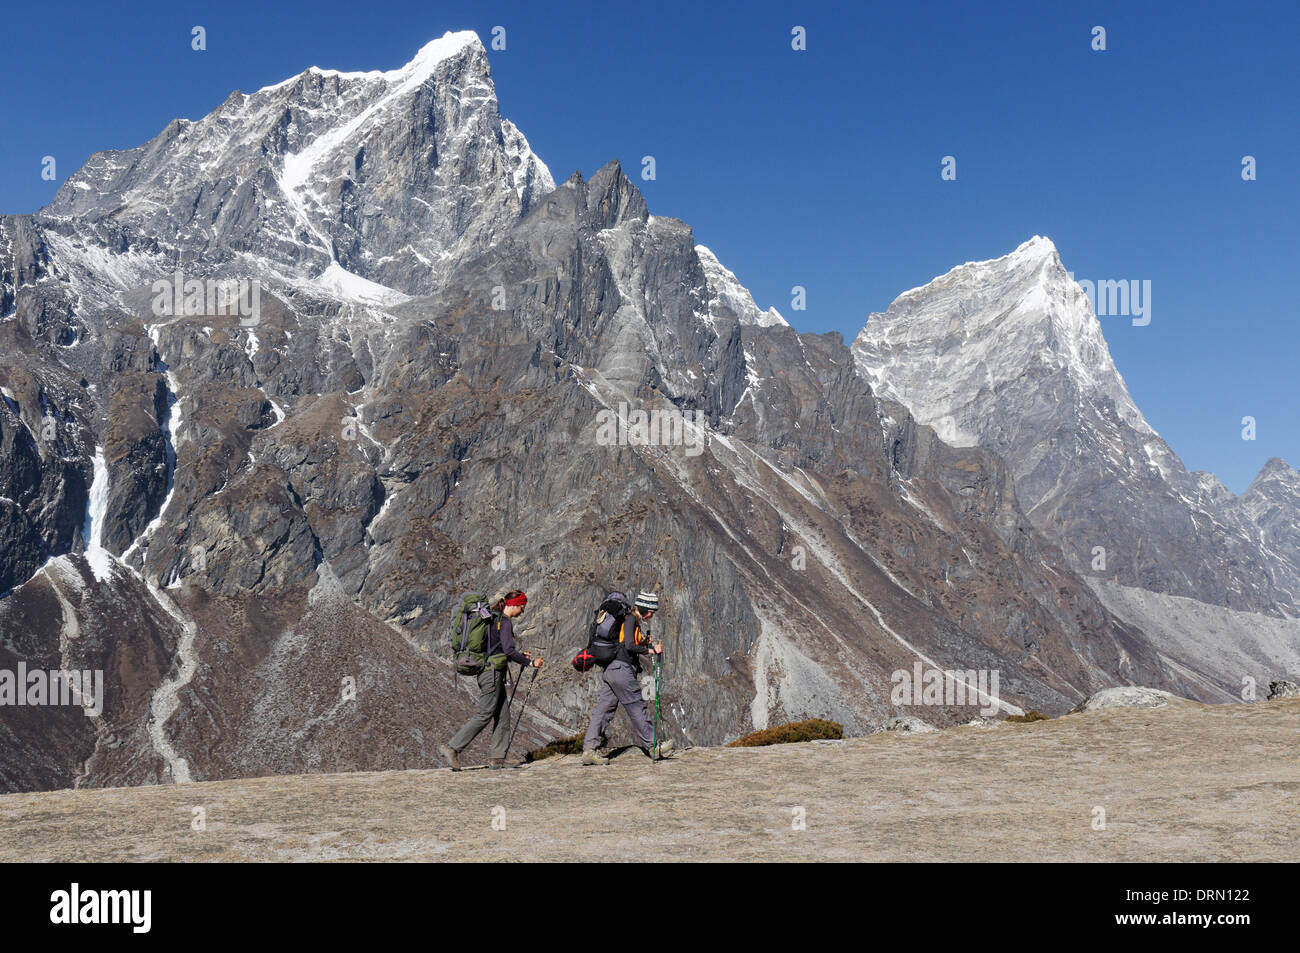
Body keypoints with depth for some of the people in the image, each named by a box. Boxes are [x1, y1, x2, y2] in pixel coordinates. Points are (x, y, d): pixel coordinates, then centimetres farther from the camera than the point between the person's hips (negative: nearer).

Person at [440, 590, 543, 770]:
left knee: (503, 715, 9)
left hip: (487, 672, 10)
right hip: (493, 673, -10)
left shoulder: (493, 619, 16)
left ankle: (498, 758, 9)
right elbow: (509, 650, -22)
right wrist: (530, 662, -15)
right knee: (484, 715, -7)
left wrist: (520, 655, 19)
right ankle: (452, 748, -6)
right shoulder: (504, 622, -13)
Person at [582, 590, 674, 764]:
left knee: (604, 709, 4)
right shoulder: (631, 619, -9)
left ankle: (589, 749, 1)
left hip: (612, 670, 9)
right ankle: (653, 746, 10)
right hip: (622, 670, -9)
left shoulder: (635, 621, 20)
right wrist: (650, 650, -6)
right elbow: (630, 646, -18)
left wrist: (651, 645, 7)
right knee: (637, 707, 0)